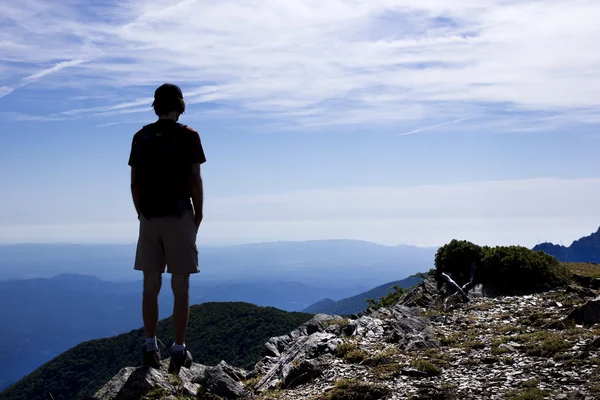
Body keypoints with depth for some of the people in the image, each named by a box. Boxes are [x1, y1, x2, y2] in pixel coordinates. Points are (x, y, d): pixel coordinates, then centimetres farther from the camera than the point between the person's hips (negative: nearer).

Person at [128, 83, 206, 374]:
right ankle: (179, 351, 2)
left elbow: (135, 182, 6)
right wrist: (198, 215, 4)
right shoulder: (188, 136, -5)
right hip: (179, 218, -3)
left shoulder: (141, 137, 6)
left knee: (151, 286, 9)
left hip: (149, 219, 3)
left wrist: (142, 215, 15)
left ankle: (151, 347, 11)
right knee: (180, 287, 1)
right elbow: (195, 181, -8)